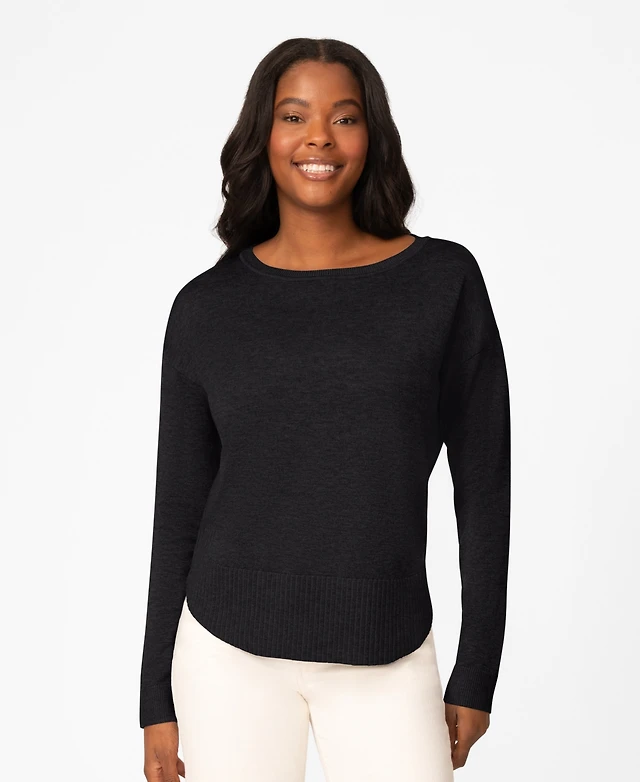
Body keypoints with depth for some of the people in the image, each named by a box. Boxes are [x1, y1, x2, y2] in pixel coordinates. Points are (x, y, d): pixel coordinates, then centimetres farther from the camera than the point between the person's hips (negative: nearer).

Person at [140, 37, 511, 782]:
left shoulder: (444, 280, -4)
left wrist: (476, 675, 1)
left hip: (386, 664, 0)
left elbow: (482, 483, 0)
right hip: (229, 653, 1)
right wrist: (158, 700, 5)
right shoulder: (205, 307, -2)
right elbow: (179, 509, 4)